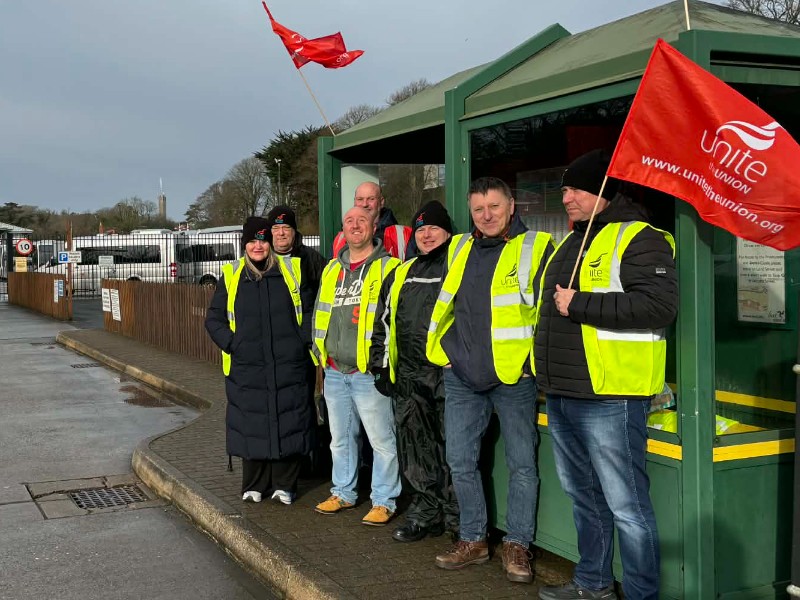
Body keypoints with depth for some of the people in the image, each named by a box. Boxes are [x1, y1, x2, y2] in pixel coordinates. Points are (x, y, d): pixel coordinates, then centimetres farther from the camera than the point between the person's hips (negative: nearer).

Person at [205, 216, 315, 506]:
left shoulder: (292, 271, 4)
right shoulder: (231, 276, 6)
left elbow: (310, 310, 9)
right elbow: (214, 319, 11)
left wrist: (303, 340, -4)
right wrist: (232, 344, -3)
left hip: (289, 366, 0)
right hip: (246, 368, 1)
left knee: (288, 423, 3)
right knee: (251, 426, 5)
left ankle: (284, 485, 17)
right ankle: (254, 486, 20)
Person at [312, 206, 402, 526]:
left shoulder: (388, 267, -4)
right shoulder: (332, 270, 15)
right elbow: (320, 313, 22)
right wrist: (321, 352, 15)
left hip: (369, 371, -6)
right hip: (334, 371, 7)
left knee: (381, 439, -4)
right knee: (340, 438, 17)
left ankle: (384, 500, 6)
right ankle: (343, 492, 30)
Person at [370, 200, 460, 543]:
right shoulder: (401, 275, 20)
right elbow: (383, 323, 24)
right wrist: (381, 366, 16)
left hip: (450, 374, -6)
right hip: (408, 377, 6)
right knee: (416, 453, 9)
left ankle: (458, 520, 8)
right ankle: (425, 515, 21)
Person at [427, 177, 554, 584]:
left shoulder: (535, 248, -5)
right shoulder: (458, 250, 11)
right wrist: (447, 351, 18)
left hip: (514, 377, -5)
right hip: (461, 378, 5)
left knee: (521, 463, 3)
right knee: (460, 462, 8)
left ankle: (517, 545, 15)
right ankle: (473, 541, 21)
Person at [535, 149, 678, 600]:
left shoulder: (639, 239, -10)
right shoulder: (571, 243, 18)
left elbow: (660, 305, -24)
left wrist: (580, 305, -22)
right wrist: (547, 369, 19)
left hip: (609, 398, -9)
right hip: (562, 396, 9)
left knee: (626, 506, -3)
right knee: (585, 497, 19)